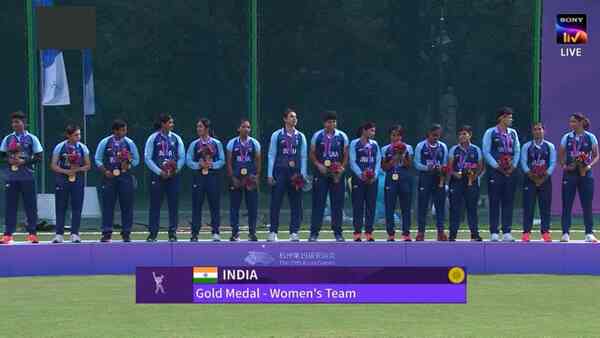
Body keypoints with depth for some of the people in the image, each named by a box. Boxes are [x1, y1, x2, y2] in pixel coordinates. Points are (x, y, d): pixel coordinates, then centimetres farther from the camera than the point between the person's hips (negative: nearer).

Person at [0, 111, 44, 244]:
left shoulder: (31, 138, 3)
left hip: (27, 177, -2)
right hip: (11, 177, 2)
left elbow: (39, 157, 0)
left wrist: (25, 161, -12)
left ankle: (32, 233, 4)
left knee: (30, 205, -1)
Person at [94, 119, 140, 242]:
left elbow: (136, 160, 9)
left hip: (125, 176, 1)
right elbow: (98, 159, 5)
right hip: (109, 177, -1)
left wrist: (128, 164, -11)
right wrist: (105, 171, -8)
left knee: (126, 205, 1)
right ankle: (107, 233, 3)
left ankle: (126, 233, 7)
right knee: (108, 205, -1)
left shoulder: (129, 143, 4)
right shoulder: (105, 143, 1)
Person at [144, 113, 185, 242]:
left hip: (173, 175, 2)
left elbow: (182, 157, 7)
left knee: (173, 205, 2)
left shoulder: (176, 138, 6)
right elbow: (147, 158, -3)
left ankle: (173, 233, 8)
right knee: (155, 205, -1)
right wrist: (159, 172, -10)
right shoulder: (153, 138, -1)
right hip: (157, 176, -2)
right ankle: (152, 233, 5)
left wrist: (175, 170, -8)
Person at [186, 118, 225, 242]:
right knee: (197, 205, 0)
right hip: (198, 176, 1)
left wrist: (212, 165, -13)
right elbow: (188, 161, 4)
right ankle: (195, 233, 4)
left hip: (213, 176, -1)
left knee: (215, 205, 0)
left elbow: (222, 161, 4)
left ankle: (215, 233, 6)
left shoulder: (217, 144, 5)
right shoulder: (194, 144, 7)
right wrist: (199, 165, -13)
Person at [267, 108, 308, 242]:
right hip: (280, 172, -2)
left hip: (295, 174, 2)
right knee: (276, 203, -2)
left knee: (296, 204, 2)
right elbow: (271, 155, 3)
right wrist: (270, 174, -3)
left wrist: (302, 174, 0)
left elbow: (303, 157, 9)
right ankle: (273, 232, 3)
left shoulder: (300, 137, 9)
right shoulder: (277, 135, 3)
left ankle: (294, 232, 7)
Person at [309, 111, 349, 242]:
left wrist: (342, 168, -6)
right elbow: (312, 154, 6)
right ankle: (314, 232, -1)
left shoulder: (342, 136, 5)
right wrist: (318, 165, -10)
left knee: (337, 204, 2)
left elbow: (346, 155, 8)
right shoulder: (317, 136, 2)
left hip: (337, 173, 1)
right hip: (321, 173, -1)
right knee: (318, 203, -3)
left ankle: (338, 232, 9)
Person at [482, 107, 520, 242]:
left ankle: (507, 233, 7)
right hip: (495, 172, -5)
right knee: (494, 202, -3)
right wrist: (497, 167, -11)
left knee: (508, 202, 4)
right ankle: (494, 233, 0)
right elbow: (486, 152, -6)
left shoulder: (513, 133, 12)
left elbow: (517, 151, 12)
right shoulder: (490, 133, -2)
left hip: (510, 172, 5)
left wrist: (513, 166, -1)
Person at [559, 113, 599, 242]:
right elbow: (560, 155, 9)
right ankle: (565, 233, 3)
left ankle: (589, 233, 6)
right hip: (570, 173, 1)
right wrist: (564, 166, -9)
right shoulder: (566, 138, 5)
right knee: (566, 204, -1)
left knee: (587, 205, 0)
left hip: (585, 173, -1)